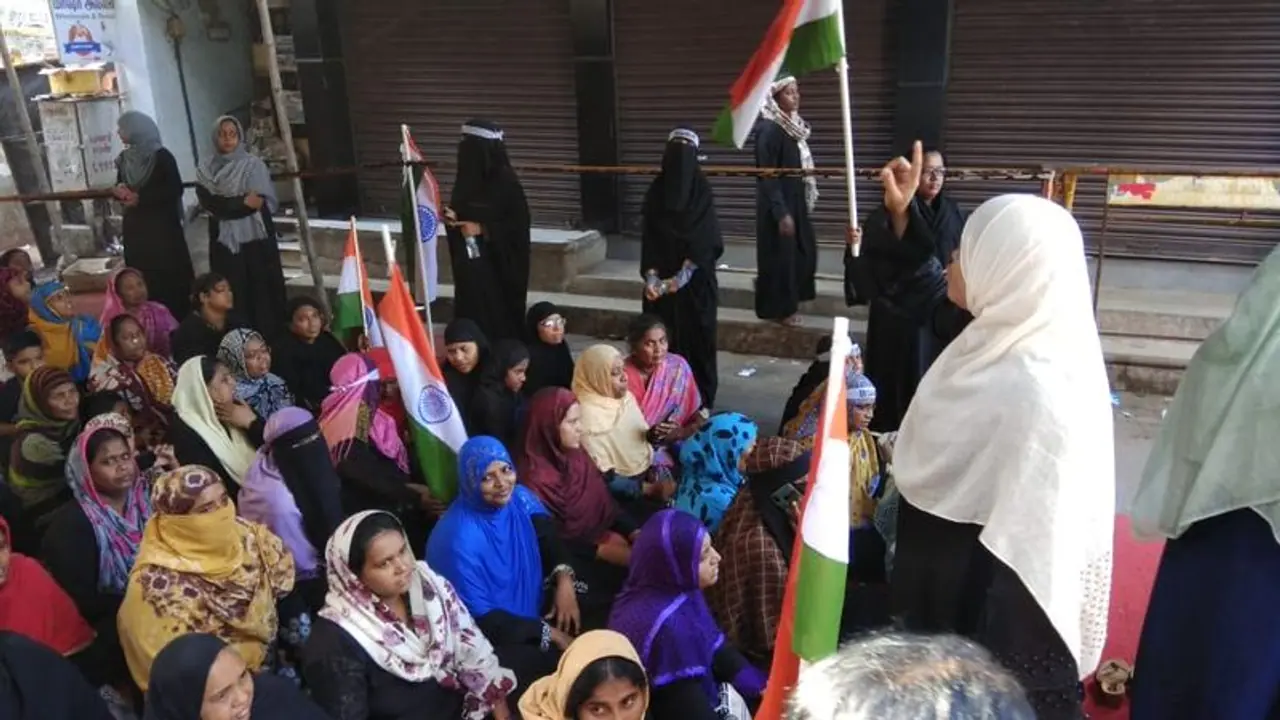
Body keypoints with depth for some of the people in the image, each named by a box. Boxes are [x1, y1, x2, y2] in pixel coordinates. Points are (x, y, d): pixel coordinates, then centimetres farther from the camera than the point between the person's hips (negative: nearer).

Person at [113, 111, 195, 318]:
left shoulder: (161, 156, -6)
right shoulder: (124, 159, 11)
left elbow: (175, 189, -12)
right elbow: (120, 187, 19)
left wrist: (140, 197, -14)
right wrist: (120, 191, -6)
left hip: (163, 226, -5)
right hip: (136, 228, 5)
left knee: (170, 277, -5)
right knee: (144, 280, 1)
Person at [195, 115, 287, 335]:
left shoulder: (253, 165, 0)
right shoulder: (206, 169, 8)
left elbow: (260, 202, -7)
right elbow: (207, 203, -4)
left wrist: (226, 205, -9)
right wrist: (242, 202, -12)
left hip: (255, 239, -2)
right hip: (224, 241, 2)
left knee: (261, 292, -3)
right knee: (233, 295, 1)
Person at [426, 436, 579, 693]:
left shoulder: (520, 498, -8)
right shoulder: (461, 539, -28)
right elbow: (480, 620, -23)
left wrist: (564, 579, -23)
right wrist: (548, 633, -20)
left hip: (531, 604, 7)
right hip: (487, 638, -7)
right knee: (559, 661, -25)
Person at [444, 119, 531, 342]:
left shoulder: (506, 182, -13)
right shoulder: (466, 179, 7)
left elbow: (518, 227, -13)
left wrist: (482, 229, -18)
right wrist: (453, 219, -4)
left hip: (498, 265, -7)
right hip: (469, 265, 7)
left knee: (497, 318, -3)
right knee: (470, 314, 7)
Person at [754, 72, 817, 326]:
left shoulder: (794, 126, 9)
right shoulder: (769, 130, -18)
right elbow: (768, 176, -20)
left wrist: (806, 203, 16)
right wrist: (781, 213, -22)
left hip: (796, 200, 9)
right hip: (778, 204, -9)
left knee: (803, 250, 13)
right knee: (780, 253, 0)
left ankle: (792, 298, 29)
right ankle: (779, 308, 13)